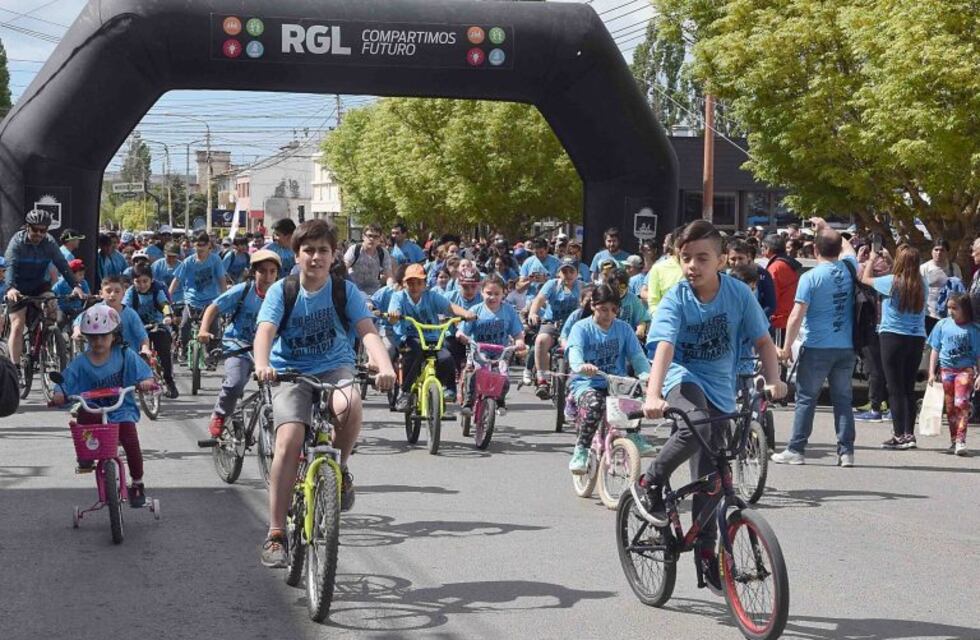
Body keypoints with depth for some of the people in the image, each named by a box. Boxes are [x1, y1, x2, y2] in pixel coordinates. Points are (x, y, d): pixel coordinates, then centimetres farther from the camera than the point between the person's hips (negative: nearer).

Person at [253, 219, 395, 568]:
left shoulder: (345, 290, -4)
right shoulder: (281, 291, -6)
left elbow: (368, 331, -16)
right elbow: (265, 331, -20)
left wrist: (385, 367, -35)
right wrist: (262, 364, -42)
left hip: (334, 368, 0)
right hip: (291, 373, 0)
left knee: (350, 405, -35)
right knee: (289, 440, -22)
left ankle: (340, 469, -4)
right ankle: (276, 533, -13)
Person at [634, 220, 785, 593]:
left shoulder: (739, 294, -8)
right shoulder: (675, 300, -15)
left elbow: (763, 341, -3)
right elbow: (664, 348, -28)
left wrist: (773, 381, -20)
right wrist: (653, 396, -43)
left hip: (720, 389, 3)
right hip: (683, 378, -3)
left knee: (710, 475, 4)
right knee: (696, 425, -37)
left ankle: (705, 550, 18)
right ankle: (649, 484, -14)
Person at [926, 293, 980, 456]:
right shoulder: (943, 325, 5)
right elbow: (935, 349, 8)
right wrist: (932, 373, 4)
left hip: (966, 370, -3)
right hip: (946, 370, 3)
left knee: (961, 404, -17)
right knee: (950, 407, 9)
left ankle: (960, 441, -19)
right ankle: (953, 441, 19)